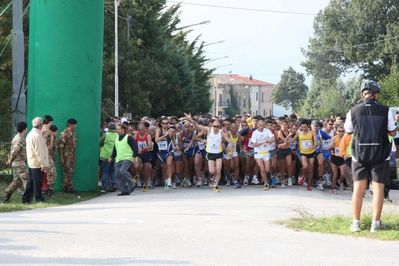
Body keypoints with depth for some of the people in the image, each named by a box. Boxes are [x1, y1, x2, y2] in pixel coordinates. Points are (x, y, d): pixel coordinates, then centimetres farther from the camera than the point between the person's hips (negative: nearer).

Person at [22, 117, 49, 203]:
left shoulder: (30, 134, 12)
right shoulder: (37, 136, -18)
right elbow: (39, 152, -20)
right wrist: (43, 164, -18)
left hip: (31, 163, 9)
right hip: (37, 163, -9)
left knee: (31, 182, 13)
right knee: (38, 182, -1)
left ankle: (26, 199, 15)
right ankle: (39, 199, 6)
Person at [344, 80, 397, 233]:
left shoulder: (353, 111, -4)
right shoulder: (385, 111, -8)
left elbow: (348, 131, 11)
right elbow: (393, 133, 2)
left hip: (359, 155, 1)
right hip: (380, 156, -1)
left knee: (358, 189, 8)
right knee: (378, 189, 4)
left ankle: (356, 222, 11)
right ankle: (375, 223, 5)